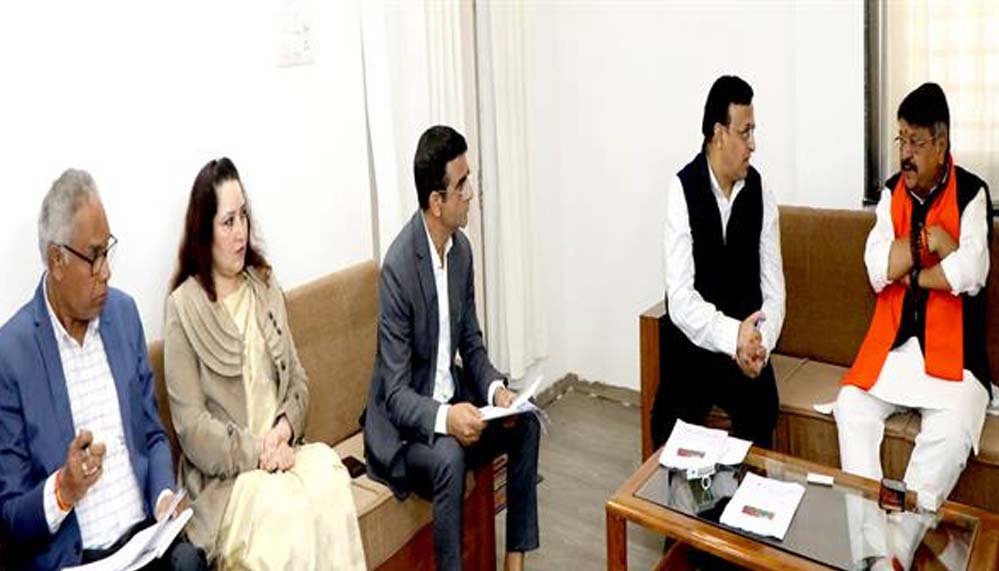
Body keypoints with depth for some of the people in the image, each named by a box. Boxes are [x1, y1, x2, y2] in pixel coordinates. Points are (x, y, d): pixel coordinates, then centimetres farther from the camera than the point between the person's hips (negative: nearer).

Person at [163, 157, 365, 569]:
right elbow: (192, 428, -10)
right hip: (224, 476, -4)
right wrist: (258, 451, -16)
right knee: (287, 514, -32)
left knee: (332, 485, -27)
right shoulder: (183, 308, -5)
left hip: (282, 453, 4)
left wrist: (285, 428, -8)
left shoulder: (265, 286, 13)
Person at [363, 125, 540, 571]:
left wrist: (495, 389, -13)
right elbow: (396, 392, -23)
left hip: (451, 400, 7)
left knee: (525, 424, -8)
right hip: (404, 421, -7)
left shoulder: (462, 249, -1)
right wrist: (444, 418, -39)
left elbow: (472, 344, 6)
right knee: (449, 456, -32)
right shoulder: (398, 266, -25)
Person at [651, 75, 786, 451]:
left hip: (748, 345, 3)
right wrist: (732, 336, -30)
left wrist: (760, 343, -19)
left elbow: (773, 288, -1)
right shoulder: (682, 189, -10)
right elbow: (680, 297, -17)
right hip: (693, 340, -2)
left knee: (762, 403, -24)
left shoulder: (759, 191, 0)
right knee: (672, 439, -19)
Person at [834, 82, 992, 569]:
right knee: (851, 405, -17)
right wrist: (930, 239, -12)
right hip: (894, 345, 4)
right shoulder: (892, 192, 7)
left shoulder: (971, 194, -4)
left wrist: (910, 274, -9)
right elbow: (876, 270, -6)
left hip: (951, 351, -4)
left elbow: (970, 274, -20)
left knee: (951, 433, -27)